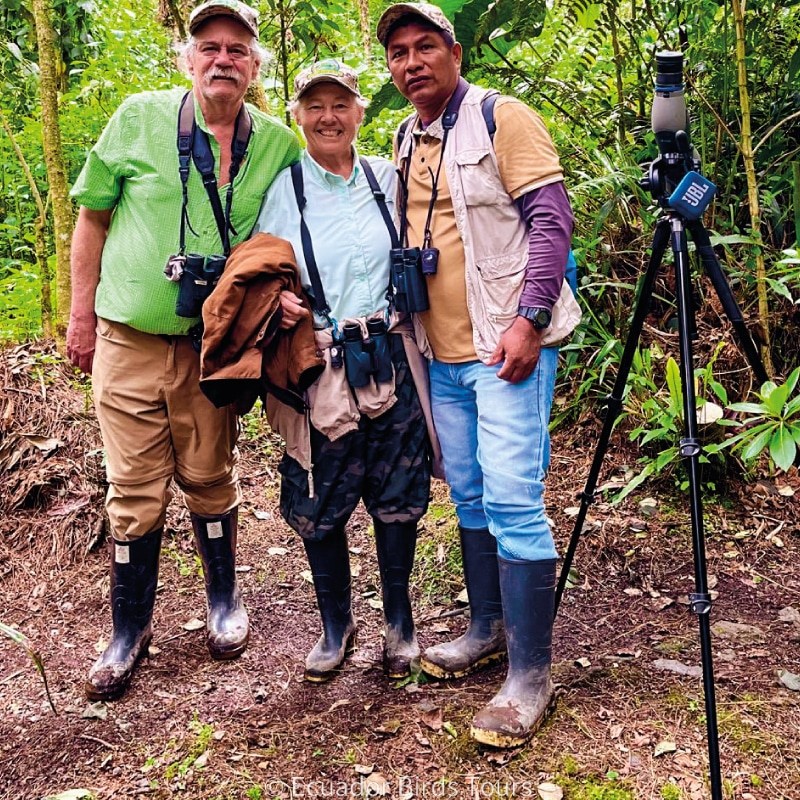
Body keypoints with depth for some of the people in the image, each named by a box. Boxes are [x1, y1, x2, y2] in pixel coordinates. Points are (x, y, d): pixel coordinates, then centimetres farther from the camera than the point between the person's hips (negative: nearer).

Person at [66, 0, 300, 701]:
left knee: (209, 480, 11)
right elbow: (92, 217, 5)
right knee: (135, 490, 5)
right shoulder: (139, 118, -2)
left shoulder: (278, 144, 1)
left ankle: (224, 598, 34)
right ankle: (130, 629, 22)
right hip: (129, 336, 0)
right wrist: (81, 314, 4)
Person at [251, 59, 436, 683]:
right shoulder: (283, 188, 3)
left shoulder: (388, 178, 9)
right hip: (319, 368, -1)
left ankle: (399, 621, 28)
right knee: (320, 506, 5)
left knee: (398, 498, 8)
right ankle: (335, 624, 27)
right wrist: (277, 298, -16)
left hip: (393, 361, 2)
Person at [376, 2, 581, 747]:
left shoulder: (501, 117, -5)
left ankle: (529, 673, 0)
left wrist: (529, 320, -21)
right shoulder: (405, 140, 16)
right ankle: (487, 628, 30)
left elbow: (551, 218, -12)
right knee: (469, 497, 14)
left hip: (507, 345, -7)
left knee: (512, 500, -10)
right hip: (442, 354, 7)